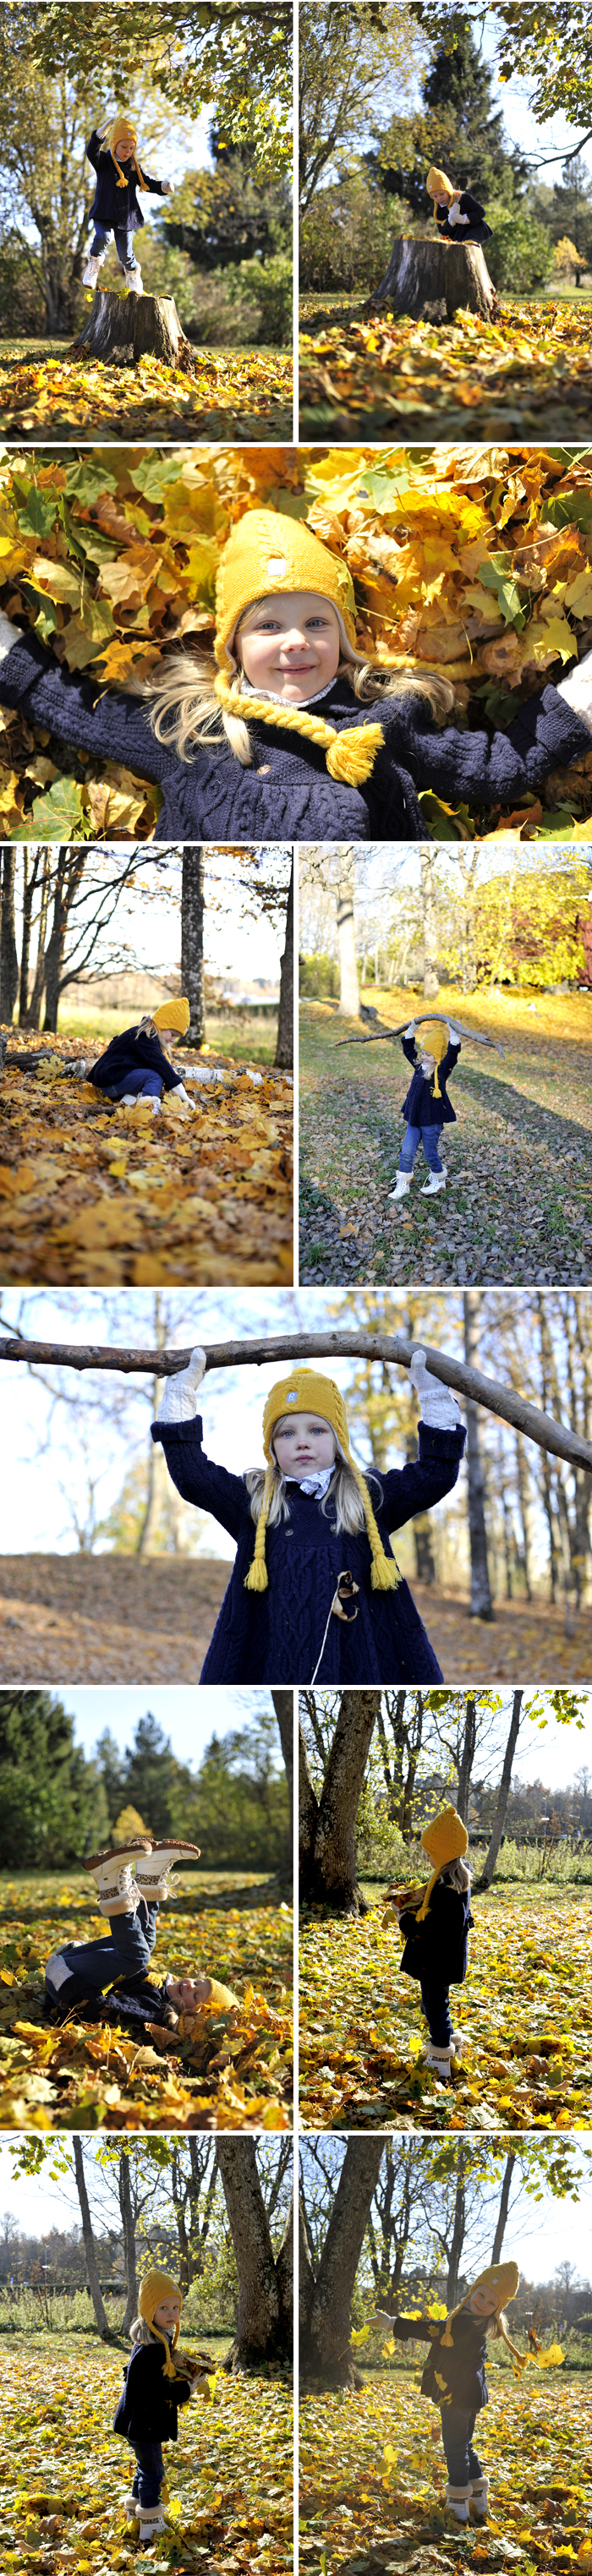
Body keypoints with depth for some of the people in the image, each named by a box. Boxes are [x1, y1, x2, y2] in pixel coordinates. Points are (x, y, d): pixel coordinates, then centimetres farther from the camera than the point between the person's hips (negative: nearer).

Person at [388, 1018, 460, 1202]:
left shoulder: (442, 1069, -13)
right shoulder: (419, 1065, 6)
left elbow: (452, 1054, -29)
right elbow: (408, 1049, 20)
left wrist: (453, 1033, -37)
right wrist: (411, 1030, 17)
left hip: (432, 1121, -6)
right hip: (414, 1118, 6)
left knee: (431, 1154, 9)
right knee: (406, 1152, 4)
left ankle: (439, 1180, 32)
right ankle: (402, 1185, 13)